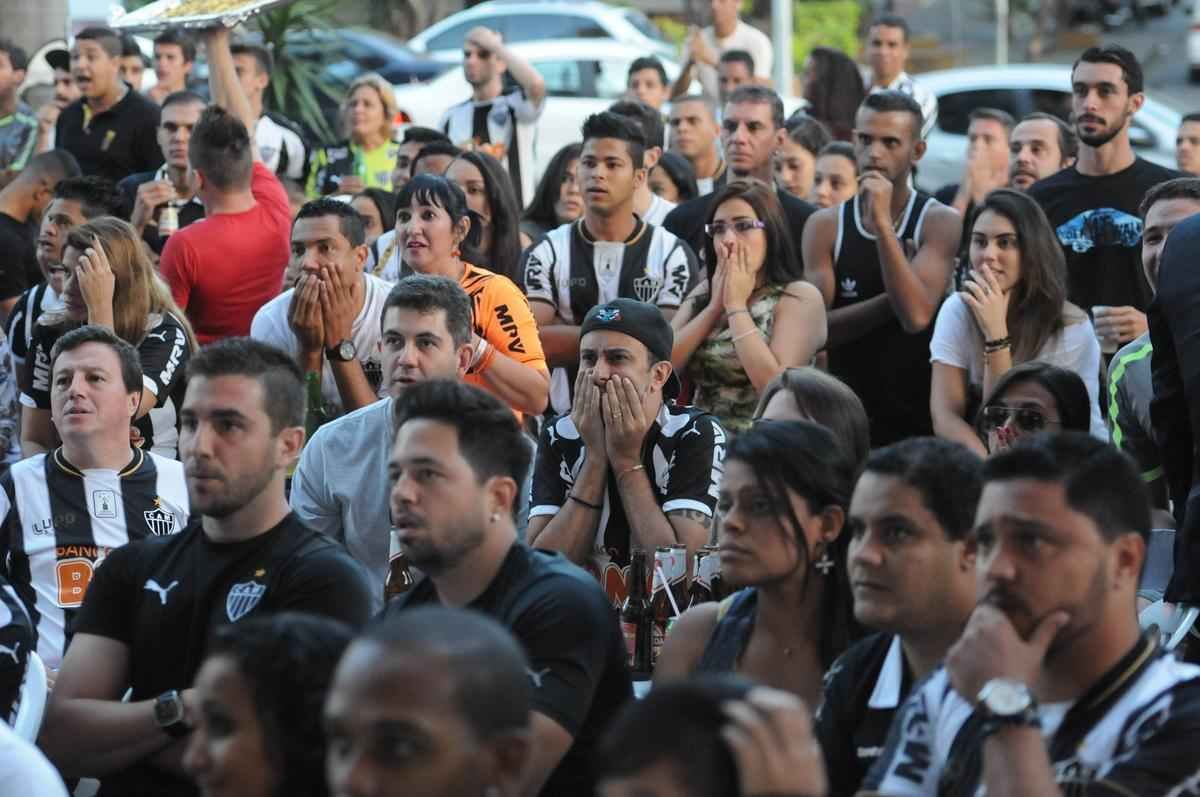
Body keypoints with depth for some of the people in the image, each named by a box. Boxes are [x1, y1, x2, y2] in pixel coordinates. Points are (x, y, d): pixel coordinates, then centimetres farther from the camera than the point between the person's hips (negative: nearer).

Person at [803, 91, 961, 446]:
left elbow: (916, 316, -19)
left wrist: (882, 223, -19)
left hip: (921, 417, -2)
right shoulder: (825, 226, 3)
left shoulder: (940, 222, -4)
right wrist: (893, 298, -14)